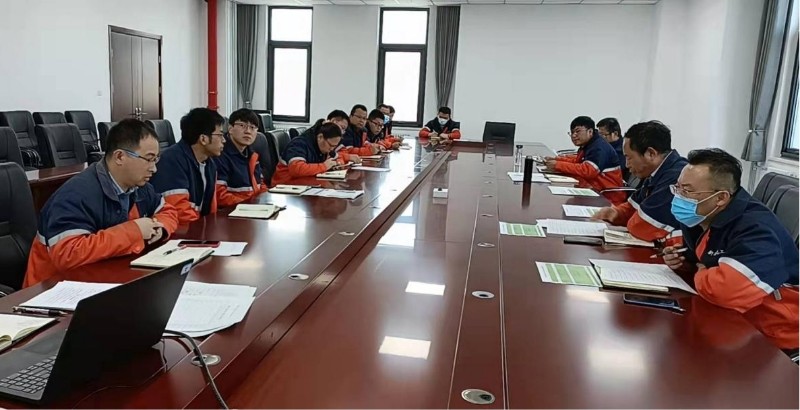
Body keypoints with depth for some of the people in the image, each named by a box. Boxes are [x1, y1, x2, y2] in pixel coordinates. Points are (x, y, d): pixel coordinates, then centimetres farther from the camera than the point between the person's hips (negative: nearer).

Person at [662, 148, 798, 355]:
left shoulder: (756, 229, -27)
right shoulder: (700, 218, 0)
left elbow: (724, 289, -43)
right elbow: (701, 260, 20)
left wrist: (701, 275, -20)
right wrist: (681, 261, -3)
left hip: (772, 339, -8)